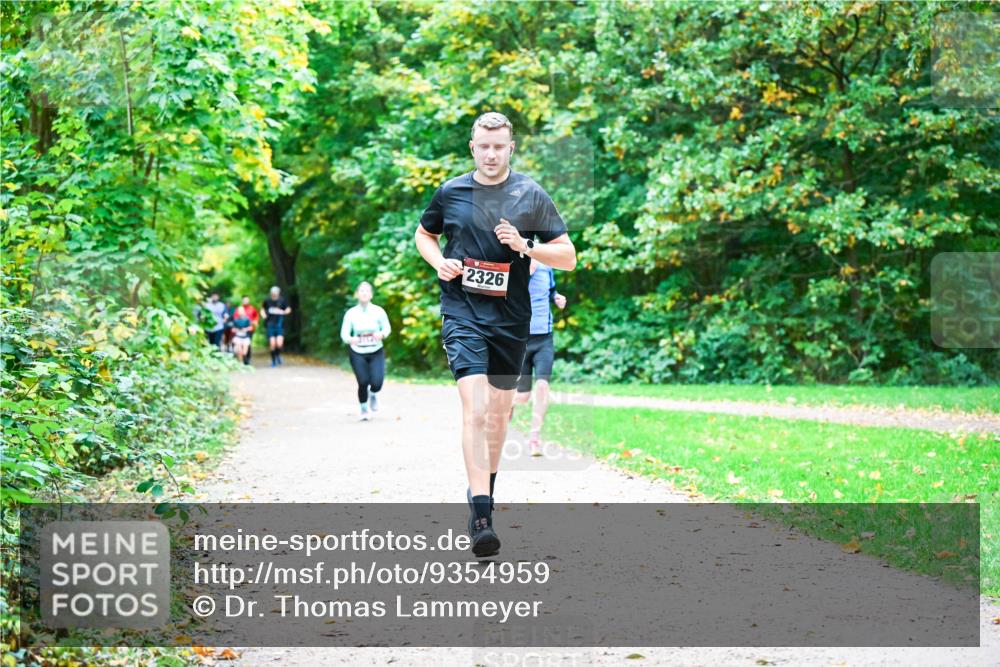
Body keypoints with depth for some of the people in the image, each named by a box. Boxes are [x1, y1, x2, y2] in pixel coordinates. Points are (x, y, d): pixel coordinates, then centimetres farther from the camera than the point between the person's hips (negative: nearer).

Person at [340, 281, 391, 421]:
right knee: (363, 382, -9)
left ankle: (373, 394, 26)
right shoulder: (351, 313, -9)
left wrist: (382, 334, -23)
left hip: (376, 352, 0)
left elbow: (387, 328, -1)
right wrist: (350, 339, -30)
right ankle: (364, 409, 21)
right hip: (357, 353, 0)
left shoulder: (378, 311, -9)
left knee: (376, 382, -14)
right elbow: (344, 333, -8)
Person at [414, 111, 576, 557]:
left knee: (499, 410, 15)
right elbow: (423, 234, 22)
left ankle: (485, 486, 39)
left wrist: (526, 247, -15)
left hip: (511, 318, 2)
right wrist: (439, 263, 1)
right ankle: (482, 517, -23)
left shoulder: (532, 196, 1)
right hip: (462, 314, -2)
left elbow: (568, 257, 2)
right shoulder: (450, 193, 3)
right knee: (475, 409, -16)